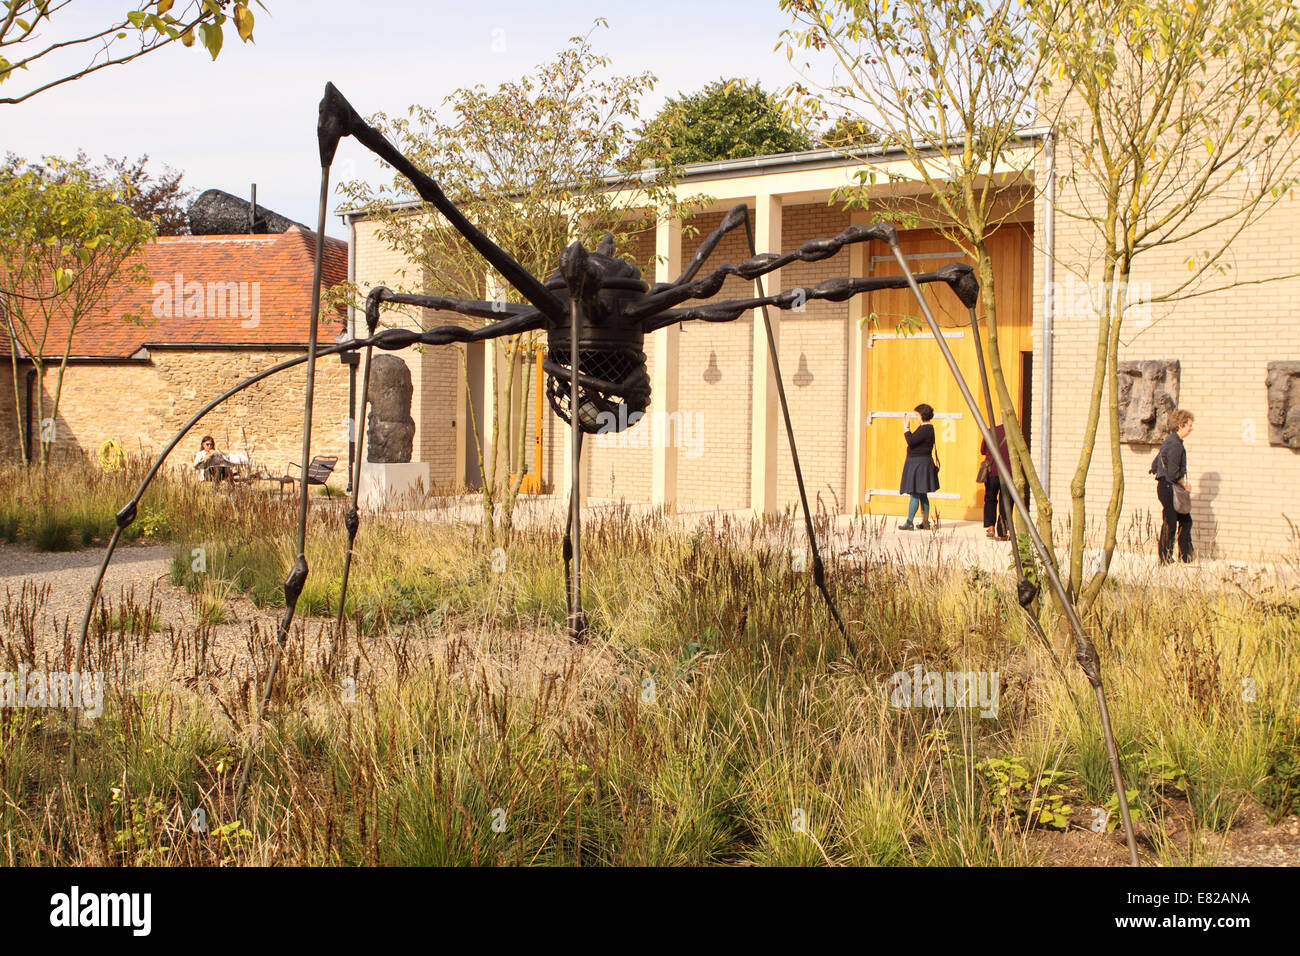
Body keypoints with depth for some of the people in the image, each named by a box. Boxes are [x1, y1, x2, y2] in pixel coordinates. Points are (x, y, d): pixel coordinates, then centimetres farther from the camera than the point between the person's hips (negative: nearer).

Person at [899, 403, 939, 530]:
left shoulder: (925, 429, -17)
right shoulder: (926, 428, 15)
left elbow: (911, 441, -23)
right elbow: (913, 440, 17)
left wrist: (906, 427, -15)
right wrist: (907, 426, 17)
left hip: (920, 464, -11)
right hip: (919, 464, 11)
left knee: (915, 494, -10)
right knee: (922, 494, 13)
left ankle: (909, 522, -10)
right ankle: (925, 521, 16)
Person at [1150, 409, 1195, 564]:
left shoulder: (1169, 441, 14)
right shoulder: (1175, 445, -17)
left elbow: (1154, 465, 20)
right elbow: (1173, 473, -22)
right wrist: (1185, 485, -8)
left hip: (1164, 487, 11)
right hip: (1169, 488, -11)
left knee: (1185, 520, 15)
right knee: (1170, 524, -5)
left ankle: (1185, 557, 20)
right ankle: (1165, 559, 2)